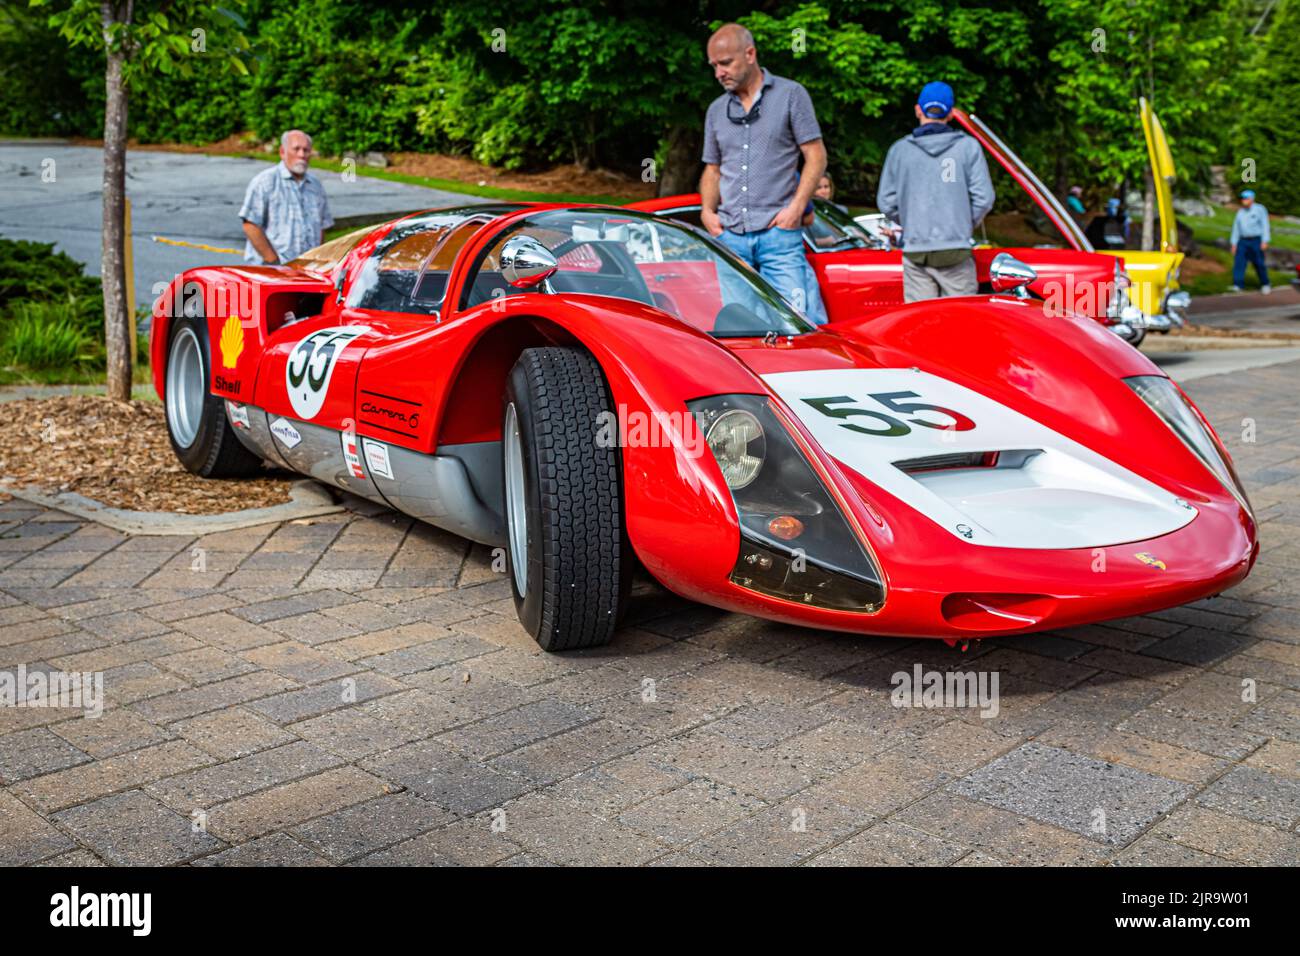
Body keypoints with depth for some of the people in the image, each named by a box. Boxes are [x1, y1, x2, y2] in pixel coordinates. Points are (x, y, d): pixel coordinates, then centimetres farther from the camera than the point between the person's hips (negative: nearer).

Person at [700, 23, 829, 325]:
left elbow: (816, 156, 1)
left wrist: (796, 207, -11)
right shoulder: (716, 110, 17)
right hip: (729, 235, 4)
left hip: (779, 232, -4)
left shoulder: (790, 94, 4)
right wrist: (707, 210, 4)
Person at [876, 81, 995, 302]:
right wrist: (965, 226, 14)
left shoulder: (899, 149, 4)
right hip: (955, 251, -1)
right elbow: (983, 198, -2)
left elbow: (886, 203, 5)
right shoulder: (968, 147, 1)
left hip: (915, 253, 1)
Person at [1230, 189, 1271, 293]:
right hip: (1243, 241, 4)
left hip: (1256, 241, -4)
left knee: (1259, 264, 1)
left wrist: (1265, 242, -16)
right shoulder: (1240, 212, 10)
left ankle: (1265, 284, 17)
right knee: (1238, 262, -9)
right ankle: (1237, 286, -11)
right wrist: (1234, 244, 6)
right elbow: (1236, 228, 12)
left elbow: (1265, 225, -7)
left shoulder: (1260, 209, -3)